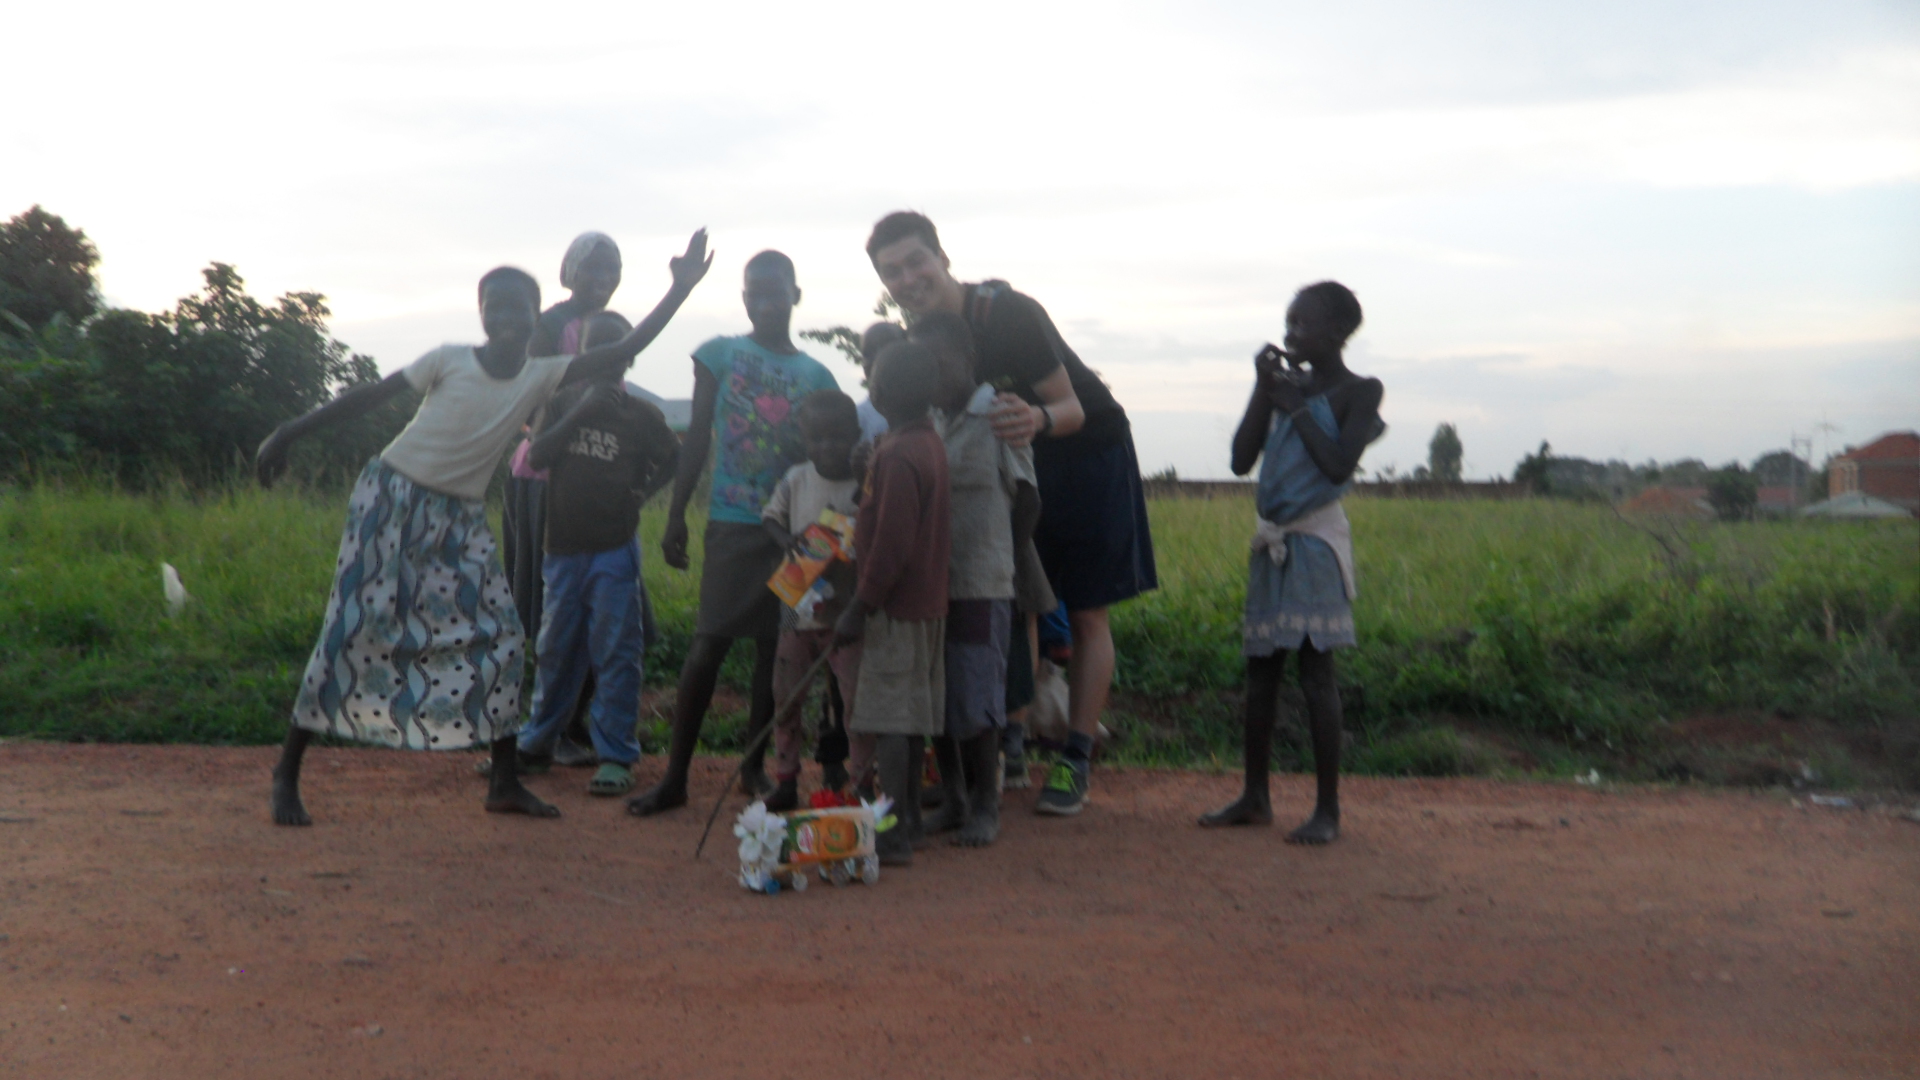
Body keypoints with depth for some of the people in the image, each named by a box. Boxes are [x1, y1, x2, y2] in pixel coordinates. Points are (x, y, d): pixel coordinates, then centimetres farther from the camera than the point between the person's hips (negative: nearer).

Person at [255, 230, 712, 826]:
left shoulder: (541, 377, -2)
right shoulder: (449, 360, -10)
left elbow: (621, 353, -9)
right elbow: (369, 396, -6)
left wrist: (680, 290, -14)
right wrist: (289, 433, -7)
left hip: (460, 520, 4)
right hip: (391, 497, -4)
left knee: (497, 638, -1)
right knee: (352, 630, -6)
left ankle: (505, 782, 8)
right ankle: (287, 772, 5)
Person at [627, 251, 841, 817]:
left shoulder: (817, 376, 9)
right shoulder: (720, 355, 5)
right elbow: (697, 441, 4)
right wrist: (676, 516, 0)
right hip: (732, 522, -2)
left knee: (775, 646, 6)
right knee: (709, 643, -8)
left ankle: (755, 767, 19)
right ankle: (675, 776, -2)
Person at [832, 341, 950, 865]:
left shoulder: (895, 457, -20)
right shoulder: (929, 443, 10)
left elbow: (890, 545, -22)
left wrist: (859, 607, -16)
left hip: (897, 606, -10)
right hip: (926, 601, 10)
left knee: (887, 721, -6)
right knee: (909, 716, 16)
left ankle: (893, 836, -3)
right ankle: (907, 820, 25)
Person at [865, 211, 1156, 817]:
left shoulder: (1009, 315, -28)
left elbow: (1071, 407, -28)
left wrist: (1037, 419, -51)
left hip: (1088, 455, -6)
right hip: (1019, 465, 6)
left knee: (1086, 615, -4)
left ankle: (1075, 763, 0)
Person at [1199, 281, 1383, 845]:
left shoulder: (1360, 392, -2)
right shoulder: (1288, 387, 15)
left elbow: (1340, 465, -16)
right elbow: (1241, 460, 8)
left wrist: (1295, 407, -9)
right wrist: (1263, 390, 2)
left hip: (1316, 540, -6)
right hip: (1272, 539, 6)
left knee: (1315, 669, -9)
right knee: (1261, 667, 8)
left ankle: (1327, 810, -2)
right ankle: (1255, 797, 17)